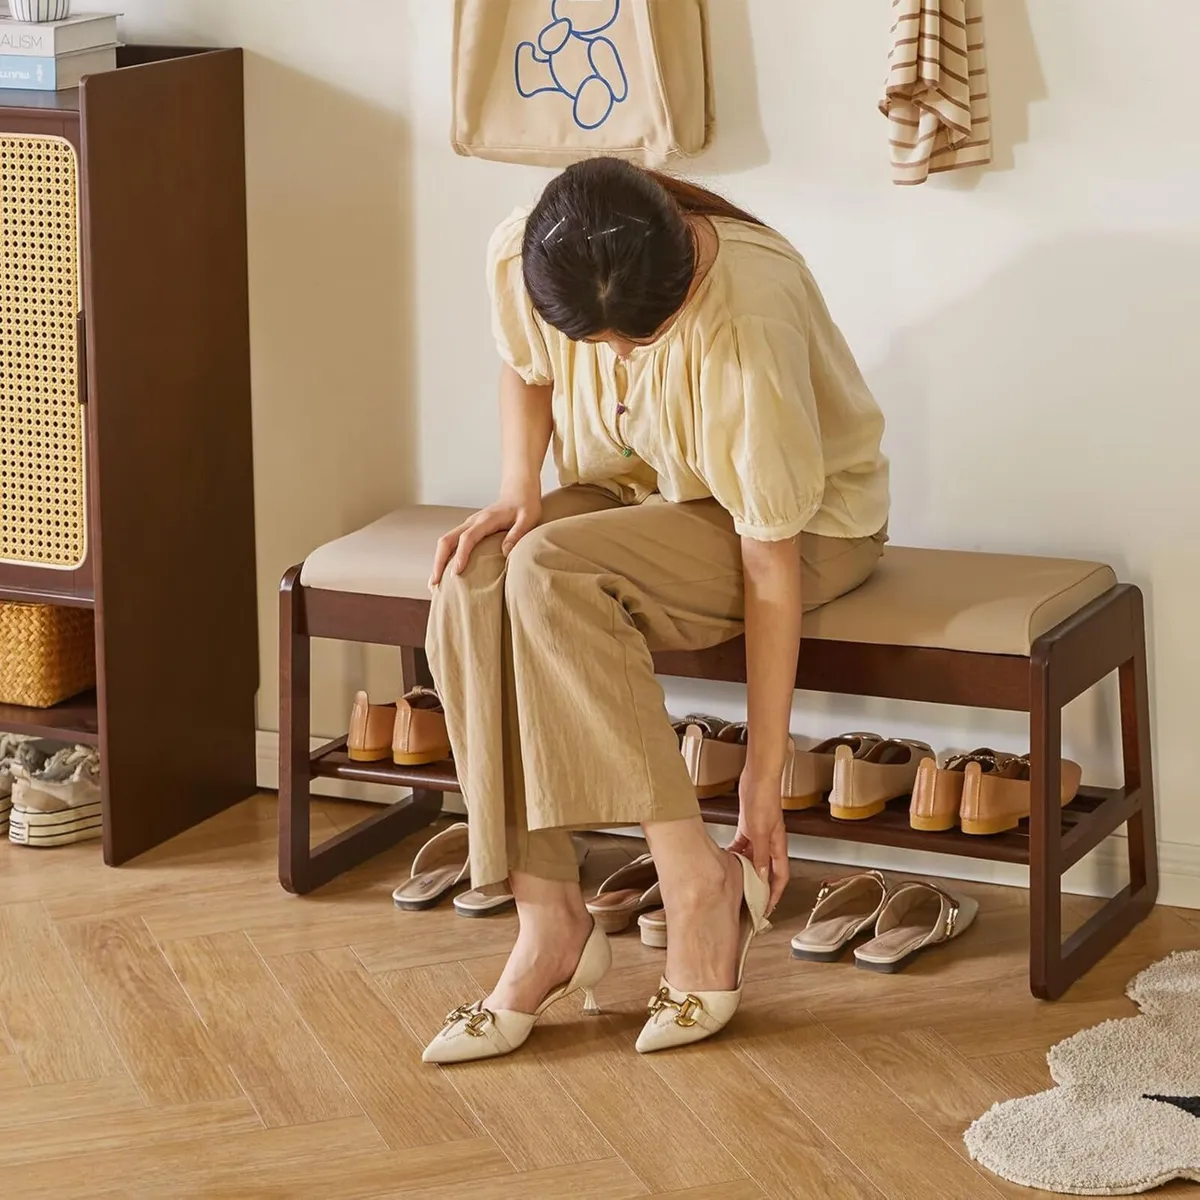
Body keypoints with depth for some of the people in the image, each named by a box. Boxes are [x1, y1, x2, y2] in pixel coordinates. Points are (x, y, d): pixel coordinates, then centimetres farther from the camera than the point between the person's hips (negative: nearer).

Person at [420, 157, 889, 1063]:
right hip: (636, 492, 6)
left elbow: (769, 564, -30)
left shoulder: (748, 324, -35)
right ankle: (550, 920, -21)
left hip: (810, 520, -5)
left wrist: (763, 785, -26)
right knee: (473, 588, -26)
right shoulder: (521, 259, -19)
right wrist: (520, 492, -14)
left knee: (551, 574, -33)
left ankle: (701, 883, -25)